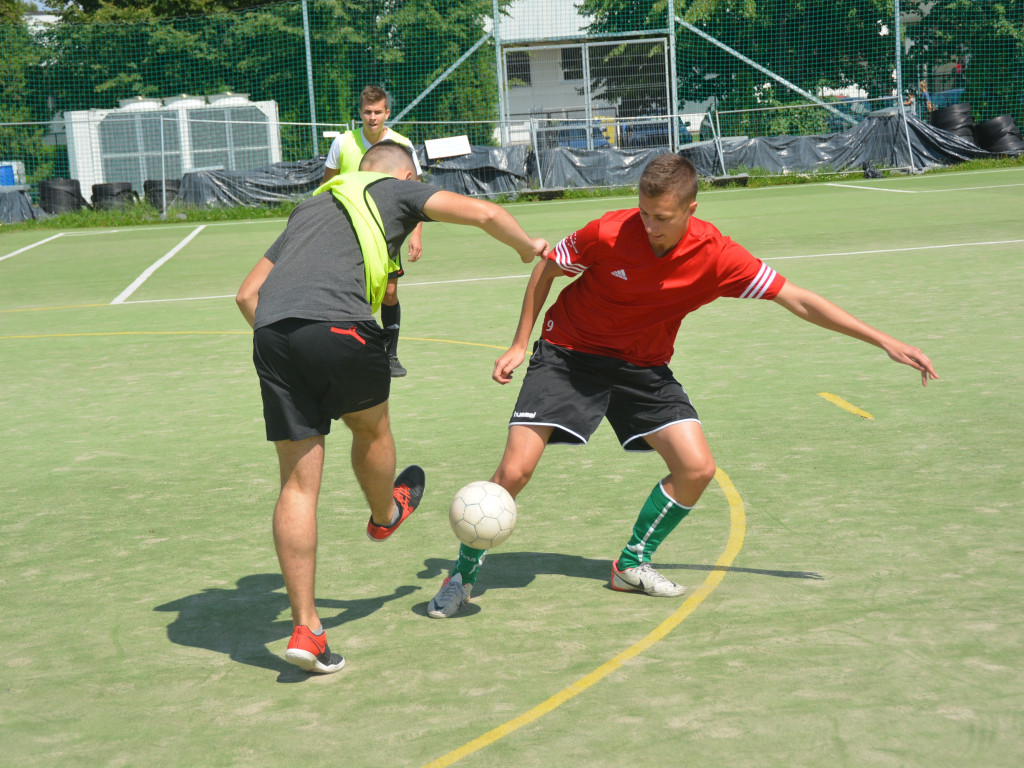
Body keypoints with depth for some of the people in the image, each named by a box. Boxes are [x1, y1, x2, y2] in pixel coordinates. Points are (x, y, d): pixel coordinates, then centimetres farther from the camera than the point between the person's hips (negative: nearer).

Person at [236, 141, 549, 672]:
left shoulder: (311, 206, 34)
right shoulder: (397, 190, 20)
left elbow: (247, 294, 31)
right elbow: (483, 213, 13)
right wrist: (529, 247, 32)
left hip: (270, 330, 5)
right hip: (337, 323, -5)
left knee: (297, 484, 7)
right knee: (371, 429, 26)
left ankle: (305, 629, 7)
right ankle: (384, 515, 53)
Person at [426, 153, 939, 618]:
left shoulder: (715, 257, -19)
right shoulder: (608, 234, -24)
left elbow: (797, 300, -13)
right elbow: (546, 270, -5)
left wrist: (883, 341, -14)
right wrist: (520, 344, -5)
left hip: (642, 367, 3)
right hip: (569, 354, -3)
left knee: (697, 468, -10)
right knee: (515, 470, -17)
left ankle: (632, 563, 14)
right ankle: (464, 572, 6)